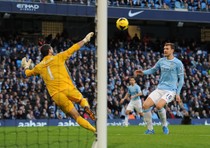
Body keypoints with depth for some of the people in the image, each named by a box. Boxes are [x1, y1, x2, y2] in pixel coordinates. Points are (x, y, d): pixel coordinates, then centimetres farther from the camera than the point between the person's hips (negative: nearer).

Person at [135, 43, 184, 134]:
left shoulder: (178, 63, -4)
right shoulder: (161, 61, 11)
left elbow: (181, 79, -2)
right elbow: (153, 70, 22)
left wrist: (178, 94, -8)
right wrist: (143, 72, 2)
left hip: (170, 90, -6)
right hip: (159, 89, 6)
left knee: (159, 105, -30)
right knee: (145, 105, -11)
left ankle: (164, 125, -4)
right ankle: (150, 129, 0)